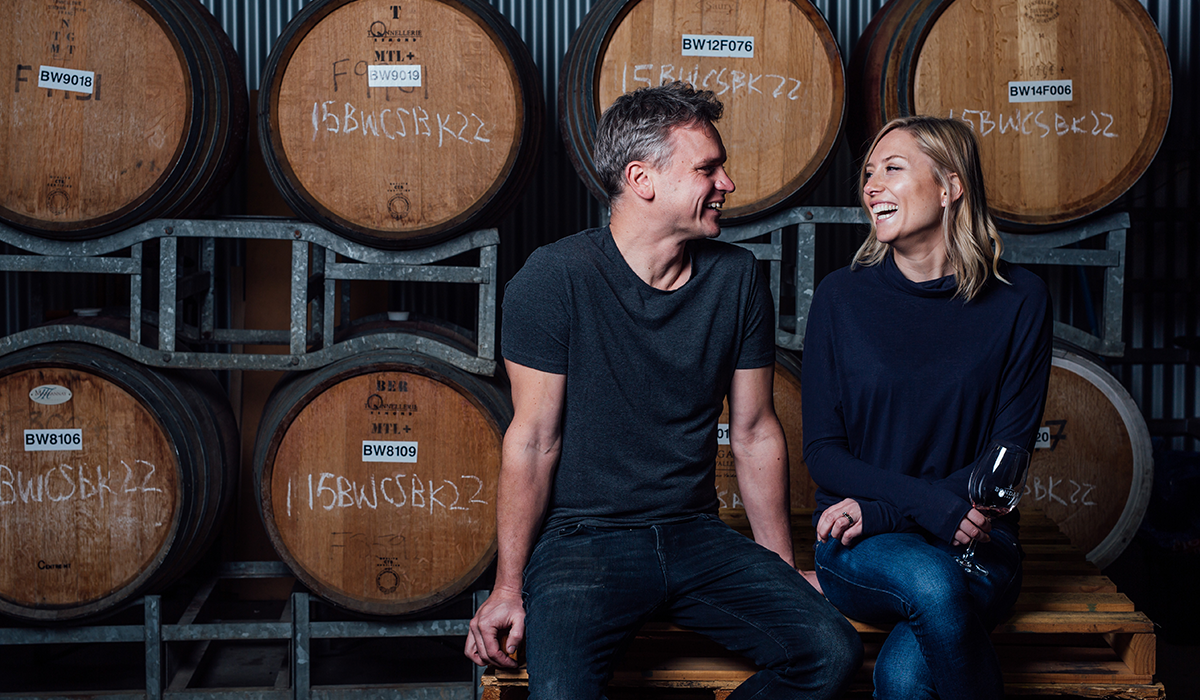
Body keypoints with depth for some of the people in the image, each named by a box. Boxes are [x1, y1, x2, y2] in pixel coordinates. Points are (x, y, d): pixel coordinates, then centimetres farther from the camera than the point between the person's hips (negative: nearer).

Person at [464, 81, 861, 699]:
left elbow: (755, 433, 11)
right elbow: (533, 440, -9)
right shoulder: (555, 277, -9)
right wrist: (508, 585, -9)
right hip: (580, 538, -4)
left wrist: (783, 573, 13)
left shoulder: (736, 278, 5)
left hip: (694, 534, 5)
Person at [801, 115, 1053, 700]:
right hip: (861, 549, 1)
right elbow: (822, 451, 1)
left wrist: (881, 510, -14)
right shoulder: (842, 296, 1)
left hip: (974, 542, 0)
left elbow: (1009, 452, -2)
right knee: (929, 581, -35)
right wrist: (930, 503, -17)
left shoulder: (1017, 300, -1)